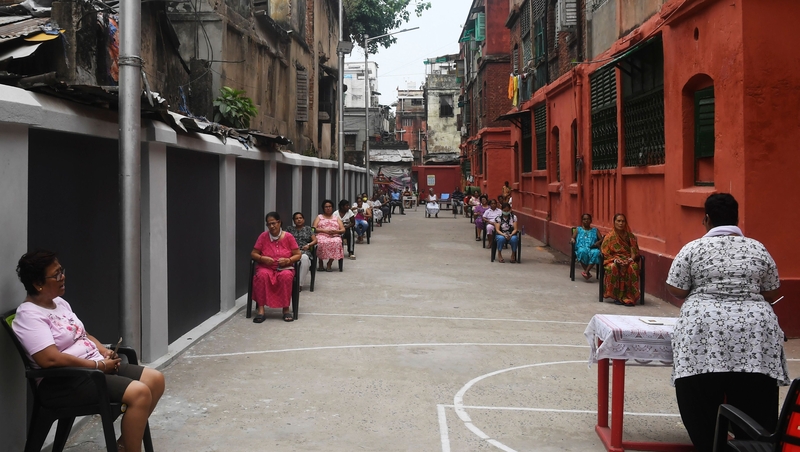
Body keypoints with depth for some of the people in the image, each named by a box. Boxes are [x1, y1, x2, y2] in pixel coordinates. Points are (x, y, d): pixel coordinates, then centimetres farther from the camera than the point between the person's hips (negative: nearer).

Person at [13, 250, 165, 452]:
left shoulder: (60, 303, 14)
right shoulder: (29, 315, -15)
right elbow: (50, 359, -26)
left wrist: (105, 352, 2)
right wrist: (98, 365, -20)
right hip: (65, 381, -10)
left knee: (156, 379, -1)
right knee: (139, 392, -26)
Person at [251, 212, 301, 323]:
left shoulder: (288, 237, 1)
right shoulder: (263, 236, 3)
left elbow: (298, 255, 3)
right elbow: (253, 254, 5)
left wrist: (288, 260, -16)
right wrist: (262, 258, -16)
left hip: (285, 268, 0)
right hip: (266, 267, 1)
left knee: (286, 276, -36)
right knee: (262, 275, -35)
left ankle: (286, 309, -24)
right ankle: (261, 310, -32)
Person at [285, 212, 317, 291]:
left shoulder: (308, 229, 23)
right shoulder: (290, 229, 24)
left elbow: (315, 240, 15)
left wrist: (308, 245, -7)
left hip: (305, 251, 0)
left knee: (304, 258, -40)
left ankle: (300, 283, -33)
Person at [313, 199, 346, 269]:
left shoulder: (336, 218, 26)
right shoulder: (319, 217, 22)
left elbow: (343, 230, 15)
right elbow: (314, 229, 6)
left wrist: (336, 231, -7)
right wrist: (324, 230, -9)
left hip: (335, 236, 1)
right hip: (322, 235, -1)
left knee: (336, 242, -37)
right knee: (322, 242, -39)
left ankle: (329, 264, -29)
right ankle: (321, 263, -22)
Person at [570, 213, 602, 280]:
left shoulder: (595, 230, 24)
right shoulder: (578, 229, 23)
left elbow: (601, 239, 14)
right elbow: (572, 238, 12)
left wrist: (598, 242, -9)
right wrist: (572, 240, -13)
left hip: (592, 249, 1)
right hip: (581, 248, -1)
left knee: (596, 253, -37)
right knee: (582, 251, -39)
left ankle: (586, 271, -36)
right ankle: (588, 272, -32)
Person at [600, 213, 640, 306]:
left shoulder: (630, 236, 10)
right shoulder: (610, 236, 3)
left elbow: (634, 250, 8)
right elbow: (605, 252, -1)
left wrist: (631, 259, -13)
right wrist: (615, 259, -17)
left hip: (628, 260, 2)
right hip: (613, 260, -2)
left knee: (633, 267, -34)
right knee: (613, 268, -38)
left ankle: (629, 297, -31)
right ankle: (617, 296, -28)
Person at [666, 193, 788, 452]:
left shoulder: (693, 249, 4)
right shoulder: (758, 249, 12)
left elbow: (675, 291, 4)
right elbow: (771, 295, 16)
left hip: (704, 331, -2)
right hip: (755, 333, 2)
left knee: (703, 405, 4)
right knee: (754, 411, 5)